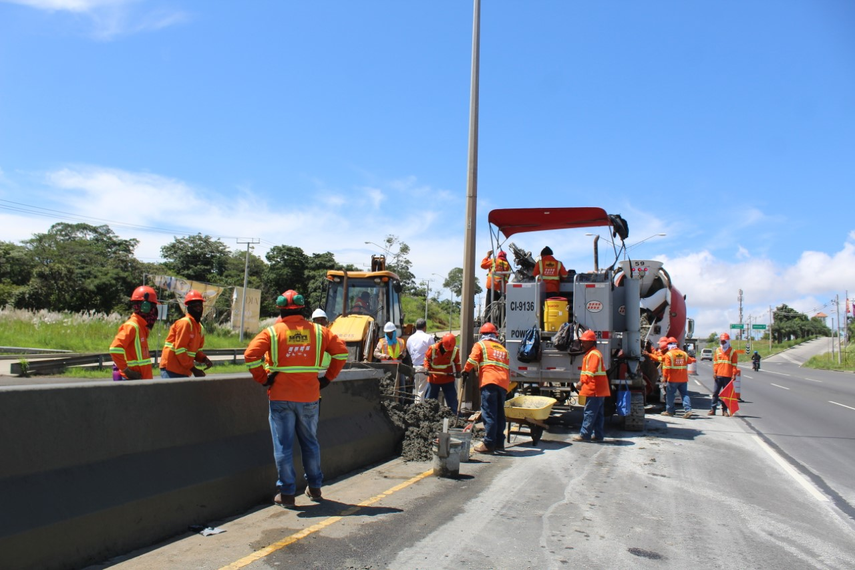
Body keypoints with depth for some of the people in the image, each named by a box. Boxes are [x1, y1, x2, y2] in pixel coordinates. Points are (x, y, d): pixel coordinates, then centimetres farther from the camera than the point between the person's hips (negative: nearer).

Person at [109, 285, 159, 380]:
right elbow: (115, 348, -26)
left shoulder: (142, 326, 13)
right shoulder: (131, 326, -15)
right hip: (132, 379, -10)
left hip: (142, 379, 10)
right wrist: (126, 370, -20)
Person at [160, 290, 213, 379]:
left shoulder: (200, 327, 14)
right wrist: (193, 369, -17)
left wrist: (204, 359, -4)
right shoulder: (185, 323, -13)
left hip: (183, 371, 9)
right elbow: (179, 349, -18)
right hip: (171, 370, -9)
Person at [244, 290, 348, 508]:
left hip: (281, 397, -2)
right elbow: (341, 352, 1)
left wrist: (262, 379, -3)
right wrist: (328, 378, 6)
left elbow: (251, 355, -14)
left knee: (283, 445, 7)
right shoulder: (317, 331, 3)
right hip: (309, 397, 3)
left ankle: (287, 492, 12)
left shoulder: (272, 332, -4)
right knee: (310, 442, 18)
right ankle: (314, 487, 27)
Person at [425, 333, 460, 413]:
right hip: (433, 379, 0)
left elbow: (457, 362, 5)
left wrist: (457, 371, -11)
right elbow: (427, 358, 2)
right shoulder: (433, 348, -13)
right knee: (430, 400, 9)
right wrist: (427, 368, -13)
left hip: (448, 379, 0)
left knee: (452, 401, 1)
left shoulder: (455, 350, -10)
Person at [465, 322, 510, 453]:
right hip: (503, 383, 6)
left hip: (489, 381, -5)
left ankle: (489, 444, -9)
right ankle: (499, 442, 16)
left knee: (489, 413, -7)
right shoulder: (503, 348, 25)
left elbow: (472, 360, -3)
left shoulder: (480, 344, 9)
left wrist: (466, 371, 14)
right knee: (499, 413, 12)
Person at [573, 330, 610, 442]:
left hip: (594, 390, -11)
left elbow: (591, 371, -27)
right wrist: (582, 382, 20)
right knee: (598, 413, 12)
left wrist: (582, 382, -34)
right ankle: (598, 435, 16)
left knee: (589, 412, -9)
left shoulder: (593, 354, -14)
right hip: (598, 390, 11)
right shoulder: (590, 354, 20)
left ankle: (584, 434, -7)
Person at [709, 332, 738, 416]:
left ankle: (724, 410, 10)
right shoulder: (717, 350, 11)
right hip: (718, 375, 2)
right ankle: (712, 409, 5)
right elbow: (715, 362, 11)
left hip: (728, 376, -2)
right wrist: (714, 372, 2)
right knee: (715, 392, 2)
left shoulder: (732, 352, 2)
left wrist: (734, 374, -7)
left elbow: (734, 364, 0)